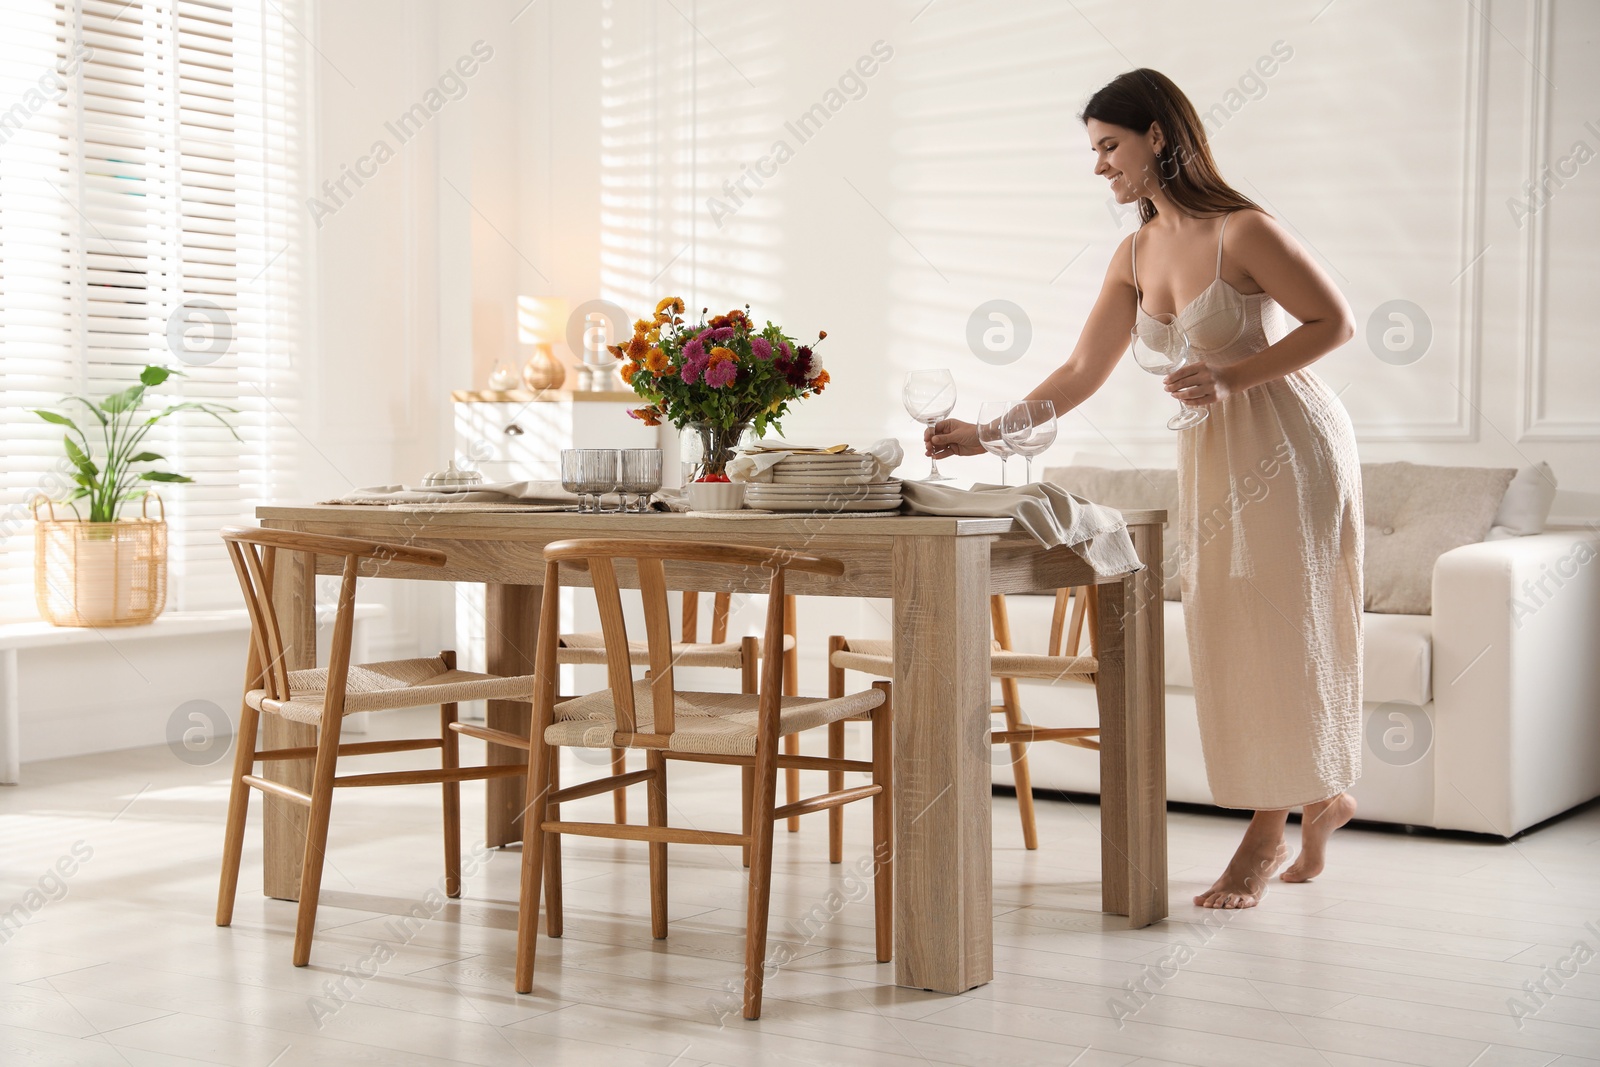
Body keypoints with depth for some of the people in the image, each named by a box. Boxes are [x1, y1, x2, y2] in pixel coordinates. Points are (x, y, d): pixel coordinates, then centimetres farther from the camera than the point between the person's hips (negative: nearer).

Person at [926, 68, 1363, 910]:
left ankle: (1268, 831, 10)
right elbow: (1081, 373, 7)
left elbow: (1334, 322, -12)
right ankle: (1321, 798, 22)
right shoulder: (1135, 256, 5)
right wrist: (987, 433, 0)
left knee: (1281, 633, -1)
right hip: (1210, 454, 7)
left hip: (1290, 442, -7)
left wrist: (1232, 376, -20)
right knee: (1225, 636, 6)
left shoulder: (1242, 232, -16)